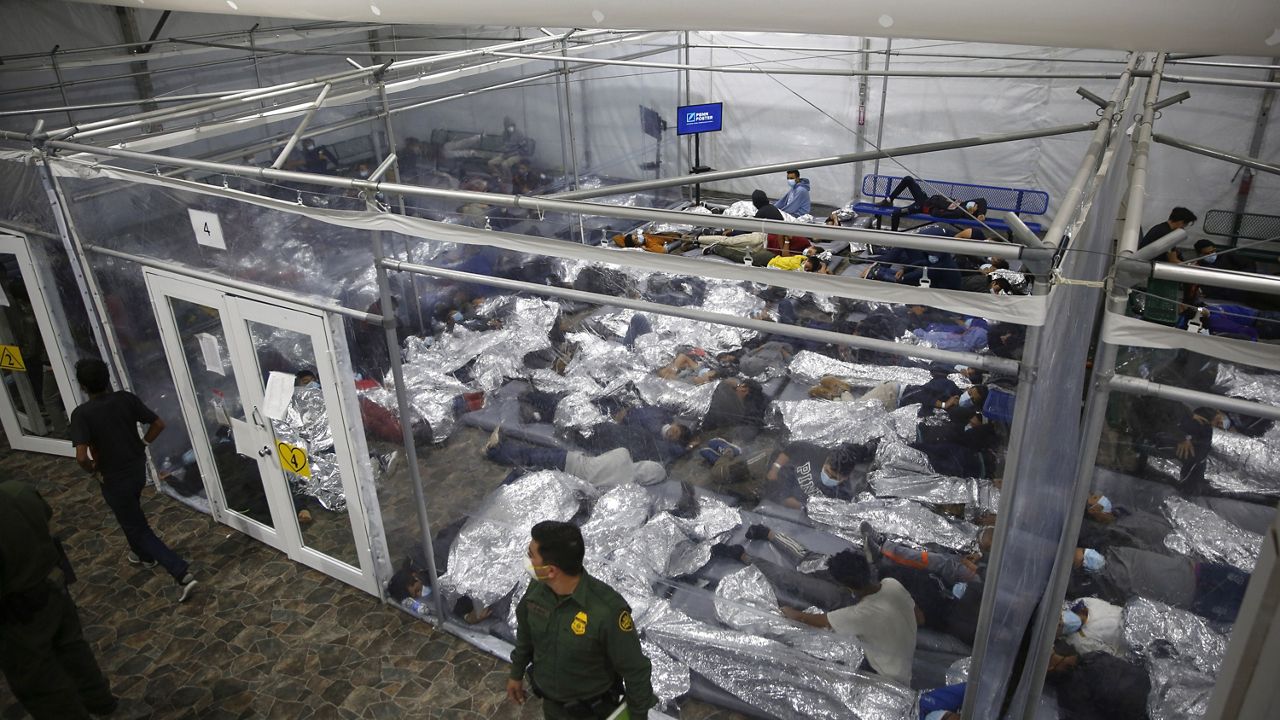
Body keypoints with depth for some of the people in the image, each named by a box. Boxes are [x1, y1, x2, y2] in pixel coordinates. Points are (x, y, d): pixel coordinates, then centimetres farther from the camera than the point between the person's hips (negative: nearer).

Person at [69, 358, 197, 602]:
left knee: (138, 527, 4)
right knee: (132, 515, 33)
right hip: (138, 469, 6)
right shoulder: (126, 398, -9)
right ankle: (144, 554, 53)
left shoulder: (81, 414, -22)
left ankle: (182, 574, -5)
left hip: (114, 479, -5)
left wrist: (93, 470, -9)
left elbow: (81, 456, -30)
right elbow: (158, 424, -5)